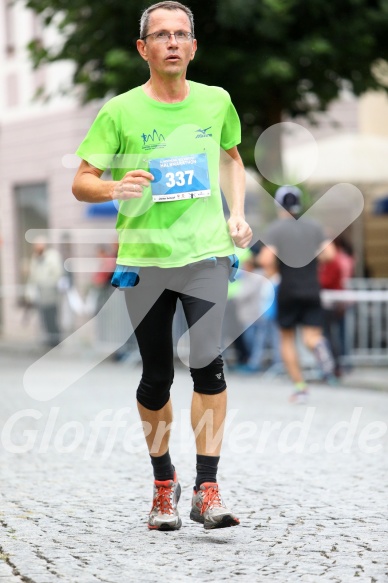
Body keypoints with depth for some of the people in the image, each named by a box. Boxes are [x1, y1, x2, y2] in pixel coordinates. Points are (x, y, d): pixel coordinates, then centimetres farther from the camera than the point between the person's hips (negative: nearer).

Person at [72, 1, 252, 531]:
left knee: (207, 360, -17)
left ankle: (207, 491, -12)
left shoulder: (216, 102, 5)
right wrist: (115, 188, -23)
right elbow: (81, 182, -1)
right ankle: (163, 483, 27)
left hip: (206, 251, 1)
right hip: (143, 256, 0)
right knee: (157, 378, 6)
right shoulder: (120, 112, -3)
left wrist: (237, 213, 12)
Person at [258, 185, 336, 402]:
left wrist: (259, 258, 7)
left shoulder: (276, 229, -5)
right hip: (312, 291, 2)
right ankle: (319, 344, -36)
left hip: (288, 292, -2)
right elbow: (329, 254, -3)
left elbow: (266, 261, -16)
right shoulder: (314, 226, 5)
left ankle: (300, 386, 6)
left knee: (287, 338, 12)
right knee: (311, 337, 2)